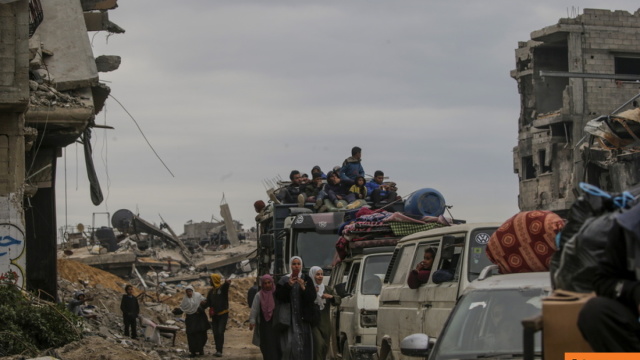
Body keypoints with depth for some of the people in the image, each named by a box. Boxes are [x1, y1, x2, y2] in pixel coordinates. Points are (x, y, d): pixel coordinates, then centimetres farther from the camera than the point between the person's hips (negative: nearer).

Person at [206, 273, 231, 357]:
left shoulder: (223, 288, -8)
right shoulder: (211, 291, 12)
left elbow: (226, 285, -32)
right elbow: (208, 303, 12)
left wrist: (227, 282, -54)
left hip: (223, 314, -6)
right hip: (214, 315, 6)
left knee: (220, 332, -13)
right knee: (215, 333, 5)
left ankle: (219, 351, -15)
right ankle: (217, 350, 11)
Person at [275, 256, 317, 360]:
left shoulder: (307, 280, 7)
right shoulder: (284, 280, 7)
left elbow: (312, 297, -1)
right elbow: (278, 296, -3)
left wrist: (303, 288, -17)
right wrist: (288, 285, -14)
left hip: (302, 317, 0)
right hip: (288, 317, 0)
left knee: (303, 343, -7)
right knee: (289, 342, -9)